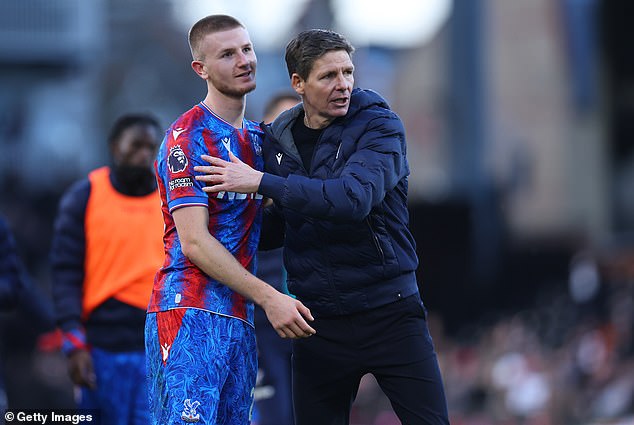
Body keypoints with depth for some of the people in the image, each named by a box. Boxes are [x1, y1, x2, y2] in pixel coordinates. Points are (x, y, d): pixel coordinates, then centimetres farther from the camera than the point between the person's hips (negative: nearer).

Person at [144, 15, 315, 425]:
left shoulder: (256, 137, 20)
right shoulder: (189, 137, -7)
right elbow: (193, 241, -14)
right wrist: (269, 297, -17)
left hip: (239, 322, 8)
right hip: (191, 314, -8)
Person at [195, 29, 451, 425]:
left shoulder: (379, 125, -8)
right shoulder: (277, 139, 6)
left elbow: (354, 198, -26)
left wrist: (260, 182, -25)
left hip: (388, 313, -4)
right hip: (320, 320, 4)